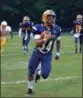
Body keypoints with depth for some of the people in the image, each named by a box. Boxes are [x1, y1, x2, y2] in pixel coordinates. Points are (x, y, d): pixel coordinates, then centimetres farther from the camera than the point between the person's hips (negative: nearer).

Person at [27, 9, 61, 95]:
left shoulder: (56, 29, -7)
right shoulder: (38, 28, -17)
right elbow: (37, 44, -22)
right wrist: (45, 39, -40)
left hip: (47, 55, 1)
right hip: (37, 53, -1)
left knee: (45, 75, -11)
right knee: (31, 72, 6)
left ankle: (38, 73, 28)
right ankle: (30, 88, 32)